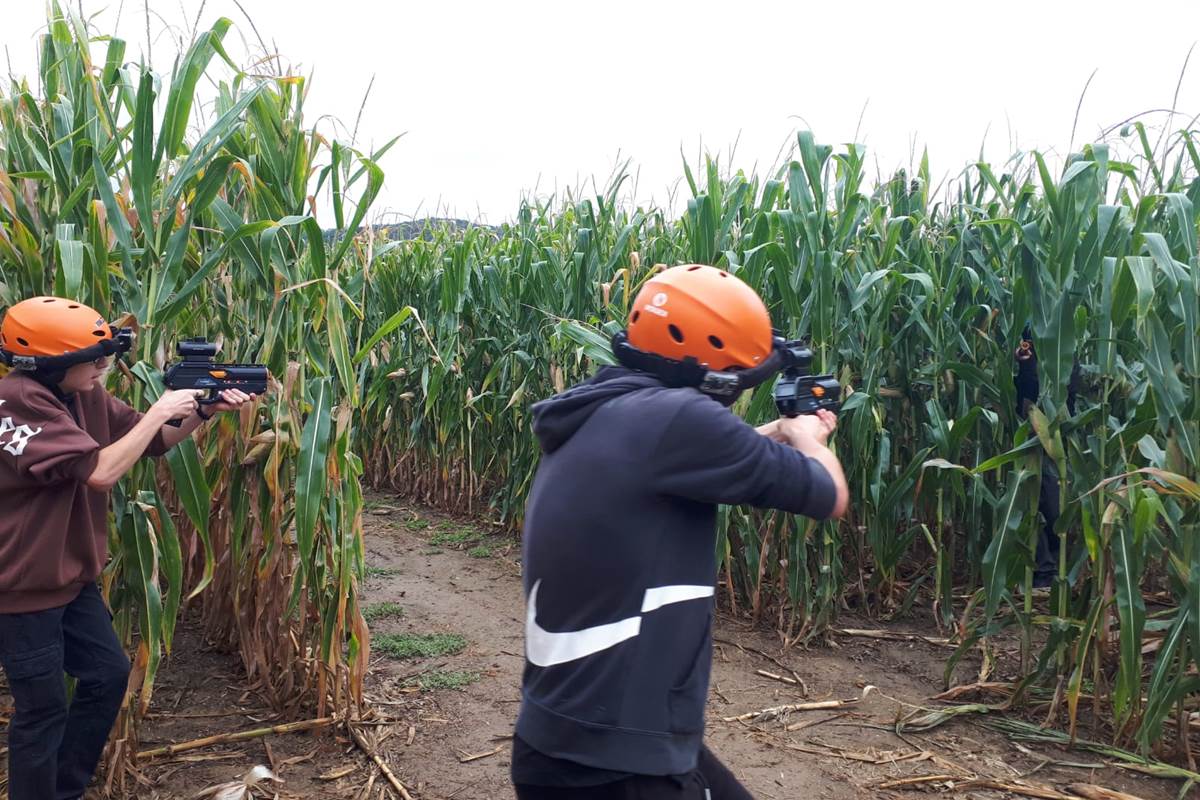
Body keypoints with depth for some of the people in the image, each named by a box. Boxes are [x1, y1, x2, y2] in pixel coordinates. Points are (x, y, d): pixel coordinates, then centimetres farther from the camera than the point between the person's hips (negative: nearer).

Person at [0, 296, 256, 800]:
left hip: (72, 576, 9)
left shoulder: (86, 395, 1)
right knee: (43, 710, 3)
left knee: (109, 674, 17)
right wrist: (161, 411, -22)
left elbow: (155, 442, 10)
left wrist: (205, 410, -7)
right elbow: (100, 470, -30)